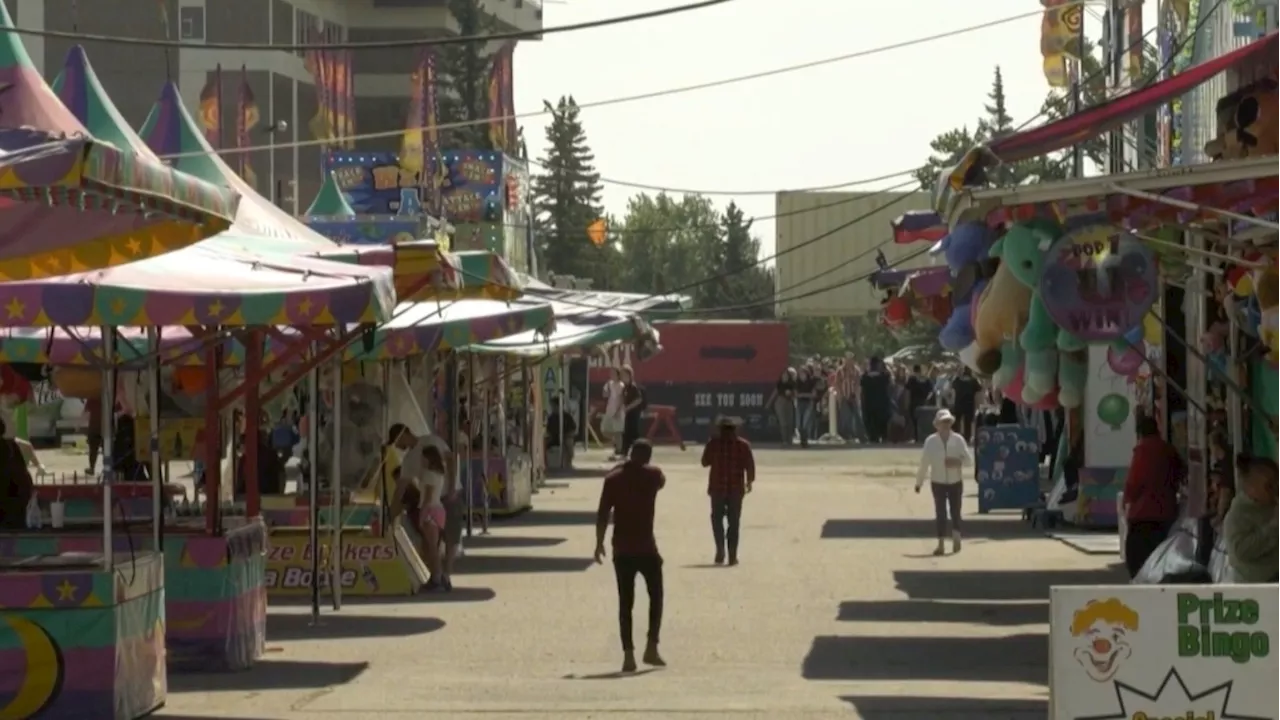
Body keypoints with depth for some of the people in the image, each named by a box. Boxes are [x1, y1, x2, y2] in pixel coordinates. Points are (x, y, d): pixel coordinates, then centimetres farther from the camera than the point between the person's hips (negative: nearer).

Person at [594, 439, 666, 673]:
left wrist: (599, 542, 3)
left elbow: (603, 514, -5)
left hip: (622, 549, 1)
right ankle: (651, 648, 7)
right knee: (655, 596, 15)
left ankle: (628, 654, -2)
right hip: (646, 547, -1)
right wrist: (641, 466, 26)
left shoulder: (613, 479, -1)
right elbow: (662, 481, 25)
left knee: (625, 602, 5)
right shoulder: (652, 475, -1)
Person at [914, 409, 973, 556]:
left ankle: (956, 537, 27)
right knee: (940, 512, -3)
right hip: (938, 482, -1)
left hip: (955, 482, 1)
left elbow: (969, 459, -7)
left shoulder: (958, 440, -7)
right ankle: (941, 543, 0)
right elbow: (924, 463, -2)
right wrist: (919, 482, 2)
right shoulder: (930, 441, -8)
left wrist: (958, 461, -27)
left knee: (955, 510, 6)